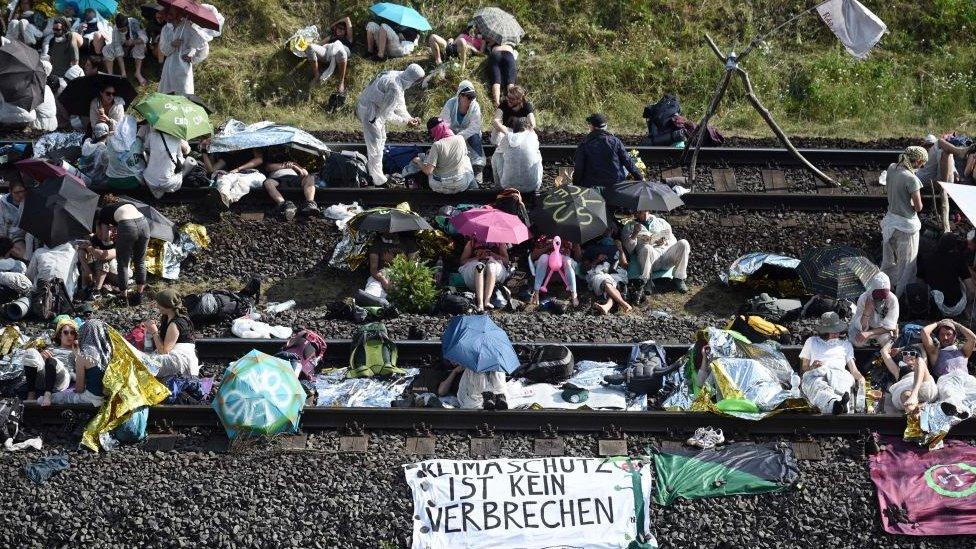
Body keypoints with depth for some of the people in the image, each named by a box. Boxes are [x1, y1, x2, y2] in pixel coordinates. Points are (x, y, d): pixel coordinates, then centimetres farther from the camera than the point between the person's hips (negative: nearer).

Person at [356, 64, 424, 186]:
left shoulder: (397, 75, -3)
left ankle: (372, 167, 44)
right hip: (370, 113, -10)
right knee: (375, 145, 2)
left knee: (381, 139, 26)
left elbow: (399, 103, 9)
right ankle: (378, 180, 16)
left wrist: (410, 118, 1)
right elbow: (387, 114, -21)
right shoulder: (395, 88, -32)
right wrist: (405, 121, -13)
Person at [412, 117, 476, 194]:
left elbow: (428, 171, -21)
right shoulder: (460, 139, -7)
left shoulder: (437, 145, -19)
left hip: (441, 187, -3)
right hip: (462, 185, 3)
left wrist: (418, 161, 0)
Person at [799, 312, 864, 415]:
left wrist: (860, 377, 1)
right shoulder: (812, 341, 33)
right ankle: (835, 405, -75)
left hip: (839, 374, 2)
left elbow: (853, 368, 25)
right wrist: (812, 367, 3)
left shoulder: (846, 344, 35)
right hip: (815, 375, -2)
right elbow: (804, 367, 28)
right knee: (820, 388, -43)